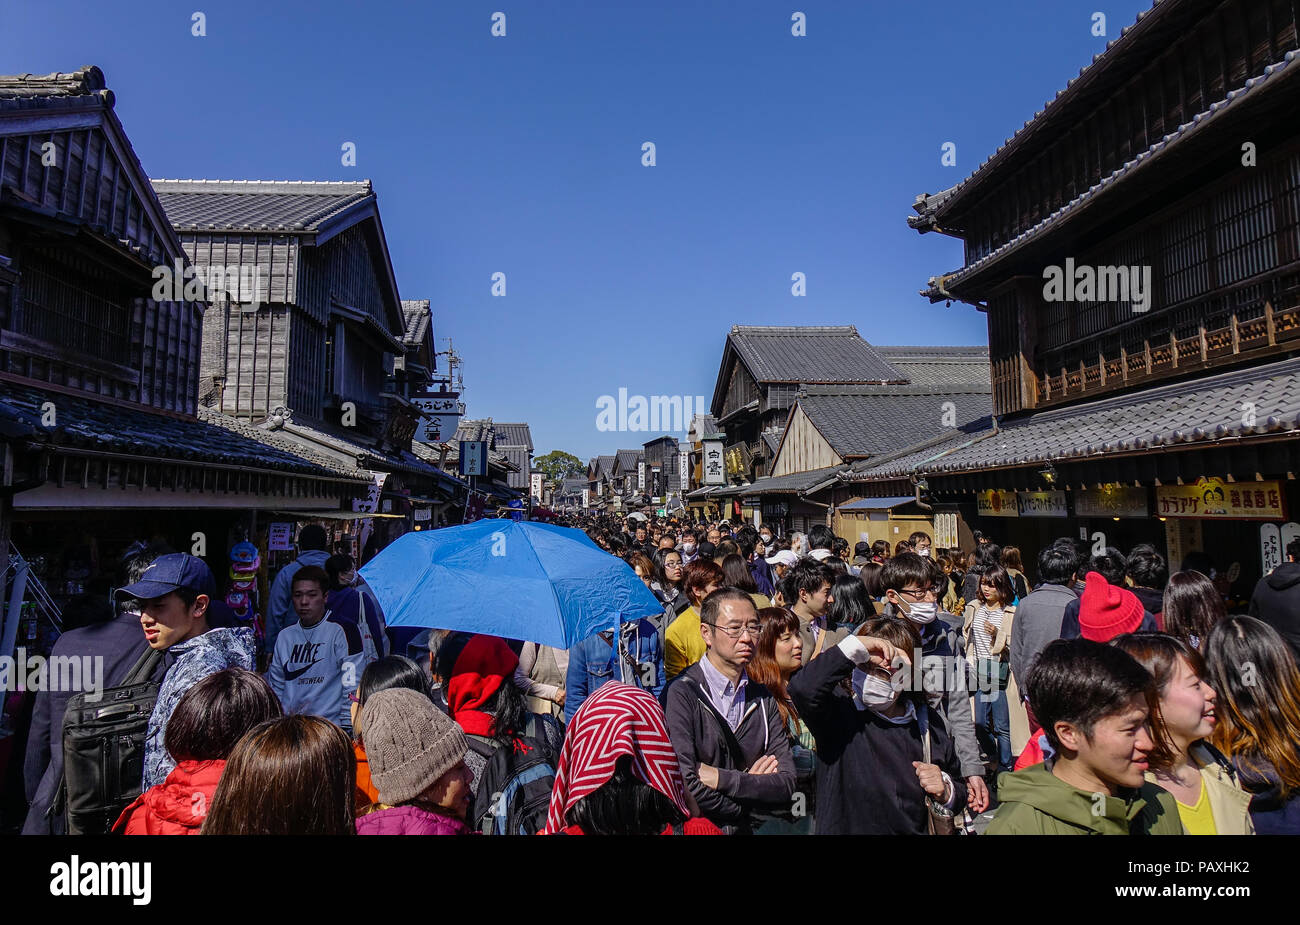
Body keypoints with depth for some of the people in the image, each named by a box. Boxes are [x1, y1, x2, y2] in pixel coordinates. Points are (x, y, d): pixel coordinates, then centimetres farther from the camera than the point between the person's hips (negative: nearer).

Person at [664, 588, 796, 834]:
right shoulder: (682, 694, -11)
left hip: (744, 829, 3)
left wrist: (723, 779, -12)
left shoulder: (764, 699, 7)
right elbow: (687, 788, -16)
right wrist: (752, 785, -2)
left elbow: (786, 785, 2)